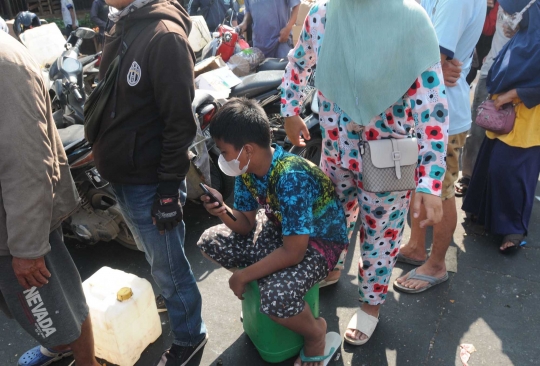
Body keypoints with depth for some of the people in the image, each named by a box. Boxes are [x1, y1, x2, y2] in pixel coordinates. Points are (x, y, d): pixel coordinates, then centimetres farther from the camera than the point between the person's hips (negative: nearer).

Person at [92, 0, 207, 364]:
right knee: (154, 258, 26)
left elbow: (180, 122, -22)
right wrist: (107, 160, 18)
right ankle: (170, 306, 50)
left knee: (168, 267, 9)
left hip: (149, 182, -9)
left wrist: (169, 190, -20)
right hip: (121, 176, 9)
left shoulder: (165, 35, -20)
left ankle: (189, 337, 32)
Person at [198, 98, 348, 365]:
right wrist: (224, 212, -24)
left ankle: (315, 332, 3)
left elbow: (293, 252, -31)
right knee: (210, 242, 0)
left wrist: (243, 276, -20)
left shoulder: (291, 178, -35)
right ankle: (261, 284, 20)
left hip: (319, 242, -8)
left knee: (276, 299, -32)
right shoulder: (246, 169, -11)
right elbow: (246, 225, -2)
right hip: (280, 227, 8)